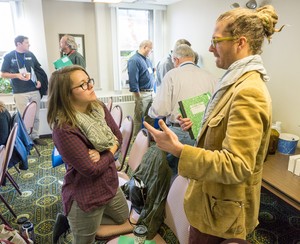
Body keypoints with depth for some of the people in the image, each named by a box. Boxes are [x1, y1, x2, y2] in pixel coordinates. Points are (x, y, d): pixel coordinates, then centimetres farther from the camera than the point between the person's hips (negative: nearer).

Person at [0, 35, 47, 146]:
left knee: (36, 116, 7)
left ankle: (35, 137, 18)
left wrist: (39, 80, 0)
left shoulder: (30, 54, 10)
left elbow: (39, 69, 17)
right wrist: (17, 75, -16)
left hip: (35, 90, 4)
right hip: (20, 93, -4)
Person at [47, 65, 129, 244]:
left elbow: (118, 137, -1)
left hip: (110, 184, 7)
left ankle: (73, 219, 36)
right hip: (86, 197, -7)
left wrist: (102, 154, -19)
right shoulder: (64, 129, -29)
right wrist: (110, 152, -11)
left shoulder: (99, 107, -7)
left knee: (123, 217, 31)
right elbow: (91, 169, -26)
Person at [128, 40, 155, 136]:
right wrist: (138, 98, -18)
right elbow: (133, 82, -18)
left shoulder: (147, 59, 13)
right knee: (138, 120, 0)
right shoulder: (134, 60, -13)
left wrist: (153, 91, 17)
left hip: (151, 92, 8)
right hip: (142, 93, -8)